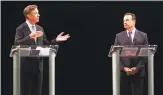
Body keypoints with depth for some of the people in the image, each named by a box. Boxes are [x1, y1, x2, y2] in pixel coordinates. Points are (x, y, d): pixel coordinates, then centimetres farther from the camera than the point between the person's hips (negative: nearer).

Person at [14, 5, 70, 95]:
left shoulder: (40, 28, 13)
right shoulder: (21, 29, -7)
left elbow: (45, 44, 15)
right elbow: (17, 44, -21)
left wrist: (56, 40, 1)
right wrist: (30, 37, -32)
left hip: (38, 65, 6)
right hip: (26, 65, -6)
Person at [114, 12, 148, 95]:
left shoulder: (143, 35, 5)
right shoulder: (119, 36, 7)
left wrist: (137, 68, -11)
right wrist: (123, 68, -9)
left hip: (138, 72, -1)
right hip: (123, 72, 1)